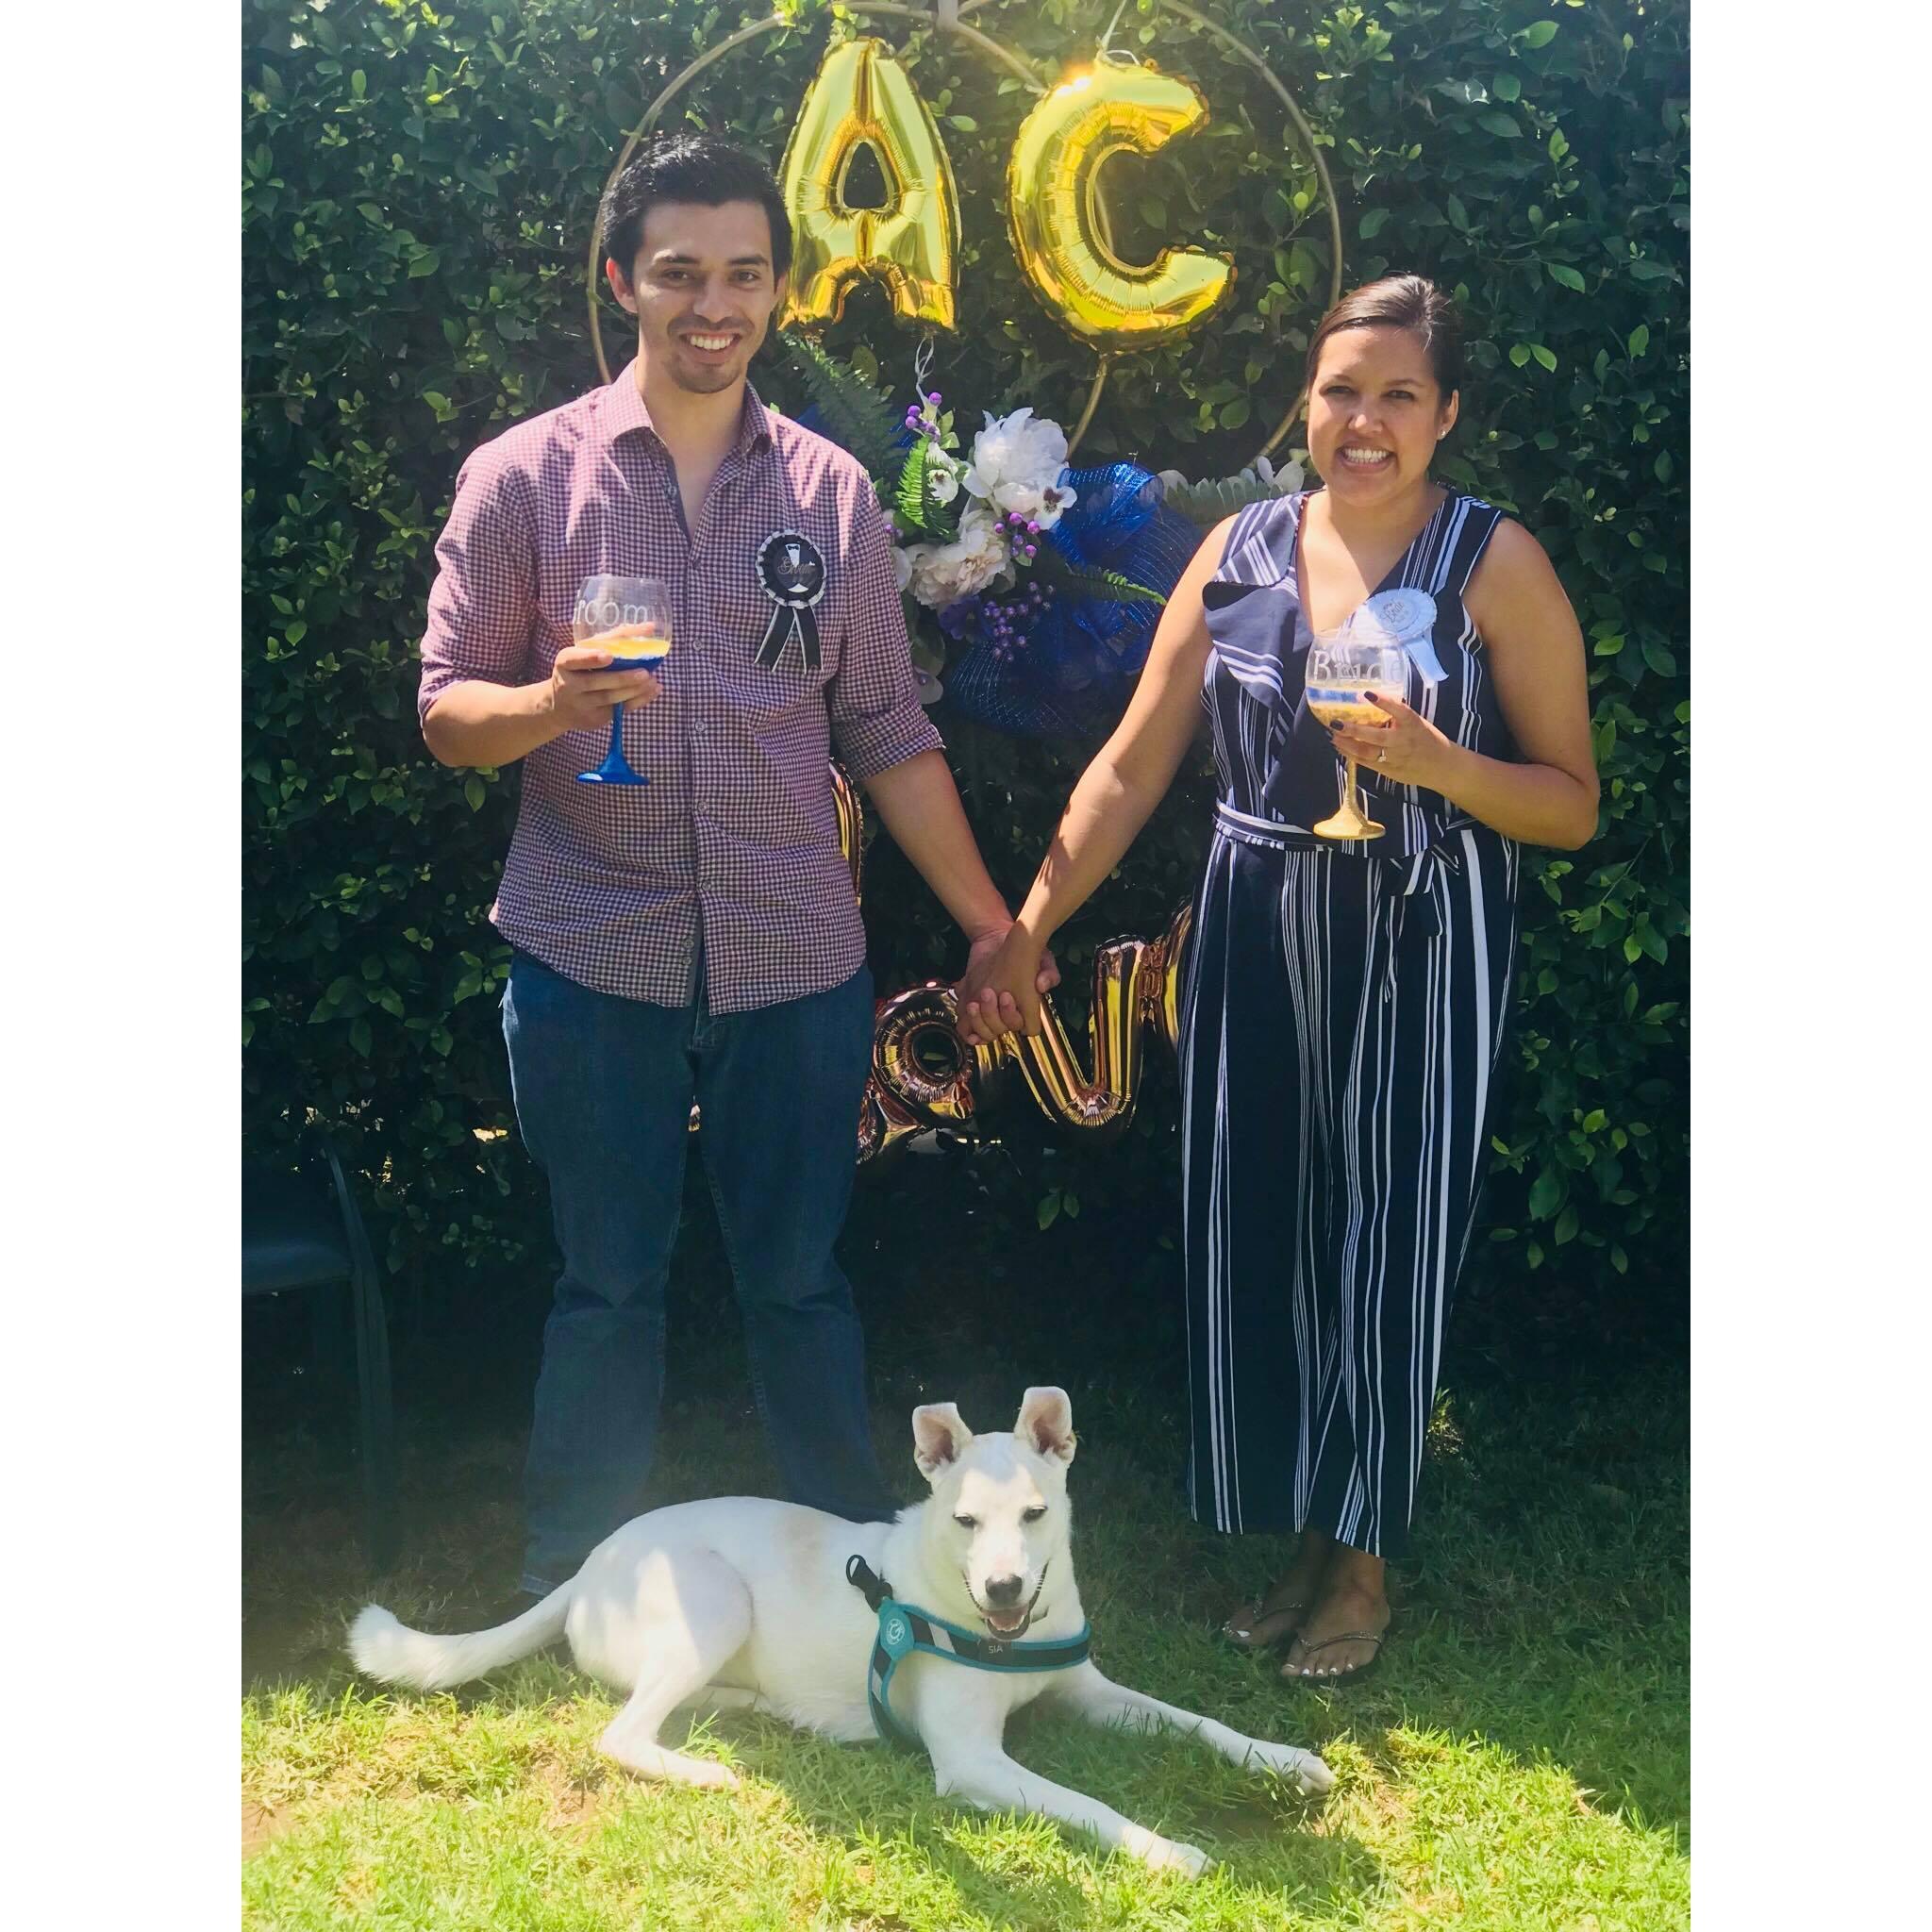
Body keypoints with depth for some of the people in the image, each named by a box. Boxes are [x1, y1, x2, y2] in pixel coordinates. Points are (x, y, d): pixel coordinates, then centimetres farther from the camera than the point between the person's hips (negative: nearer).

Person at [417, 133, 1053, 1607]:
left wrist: (989, 918, 8)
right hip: (591, 961, -1)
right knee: (609, 1289, 8)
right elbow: (448, 712, -1)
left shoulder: (833, 493, 6)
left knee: (799, 1278, 11)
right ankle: (570, 1599, 24)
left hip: (796, 960, 2)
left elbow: (888, 732, 10)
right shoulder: (523, 477, -1)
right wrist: (554, 703, -23)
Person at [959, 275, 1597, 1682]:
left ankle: (1364, 1560, 21)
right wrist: (1027, 930, -2)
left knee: (1385, 1243, 3)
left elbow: (1572, 806, -5)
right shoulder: (1240, 551, 5)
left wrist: (1435, 762, -23)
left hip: (1420, 946, -3)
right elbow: (1131, 768, 4)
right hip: (1255, 934, 4)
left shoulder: (1497, 565, -5)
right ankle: (1299, 1534, 26)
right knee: (1255, 1237, 8)